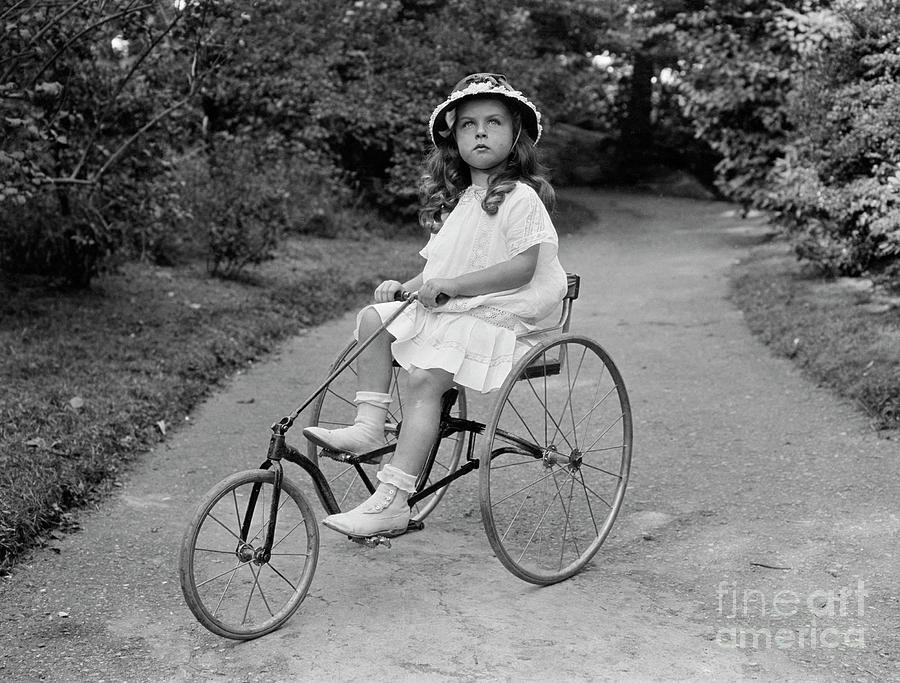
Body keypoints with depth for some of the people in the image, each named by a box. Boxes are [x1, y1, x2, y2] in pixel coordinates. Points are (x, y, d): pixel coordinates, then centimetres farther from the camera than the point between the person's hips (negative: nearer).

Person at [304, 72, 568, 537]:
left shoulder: (520, 198, -8)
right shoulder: (458, 200, 20)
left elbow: (522, 267, -19)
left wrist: (451, 285, -22)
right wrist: (405, 287, 1)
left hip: (495, 315, -9)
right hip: (446, 309, 9)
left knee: (425, 377, -26)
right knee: (373, 317, -5)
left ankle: (391, 502, -26)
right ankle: (369, 426, -5)